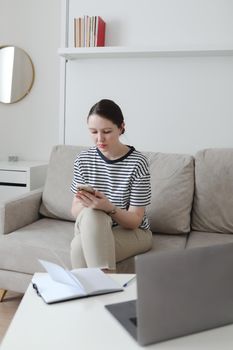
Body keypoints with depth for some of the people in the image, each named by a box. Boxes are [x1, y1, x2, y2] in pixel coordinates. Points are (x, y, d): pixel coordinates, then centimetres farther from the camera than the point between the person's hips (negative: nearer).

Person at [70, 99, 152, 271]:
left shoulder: (137, 162, -14)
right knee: (91, 215, -33)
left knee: (79, 246, -31)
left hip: (133, 232, -3)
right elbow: (75, 210, -1)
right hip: (92, 230, 4)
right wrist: (86, 205, -24)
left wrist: (109, 208, -32)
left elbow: (135, 220, -13)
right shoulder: (84, 159, -2)